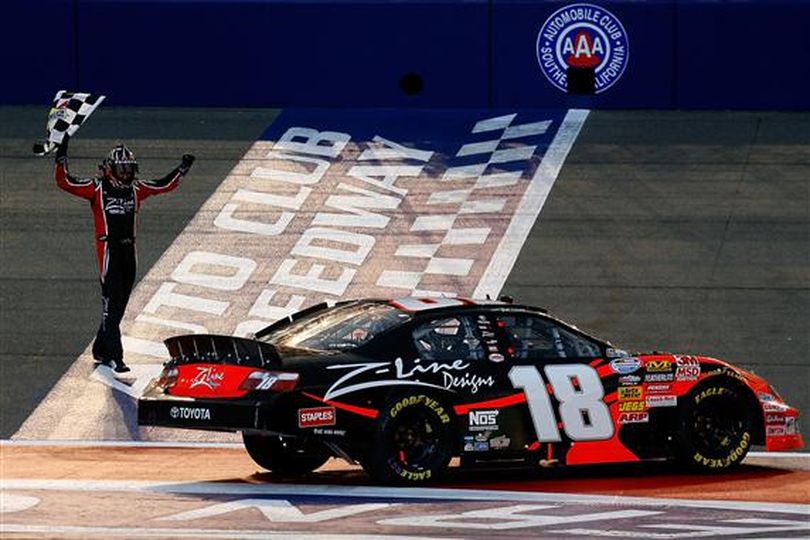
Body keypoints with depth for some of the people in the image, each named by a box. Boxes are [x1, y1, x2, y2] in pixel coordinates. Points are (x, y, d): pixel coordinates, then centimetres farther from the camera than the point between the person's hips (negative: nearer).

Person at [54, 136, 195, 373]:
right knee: (111, 304, -10)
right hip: (108, 250, -6)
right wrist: (61, 158, -18)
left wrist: (183, 168, 15)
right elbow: (65, 182, -8)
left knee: (119, 306, 10)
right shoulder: (97, 187, -3)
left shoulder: (136, 189, 11)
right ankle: (115, 356, -12)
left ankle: (101, 350, 23)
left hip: (128, 250, 6)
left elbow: (166, 185, 21)